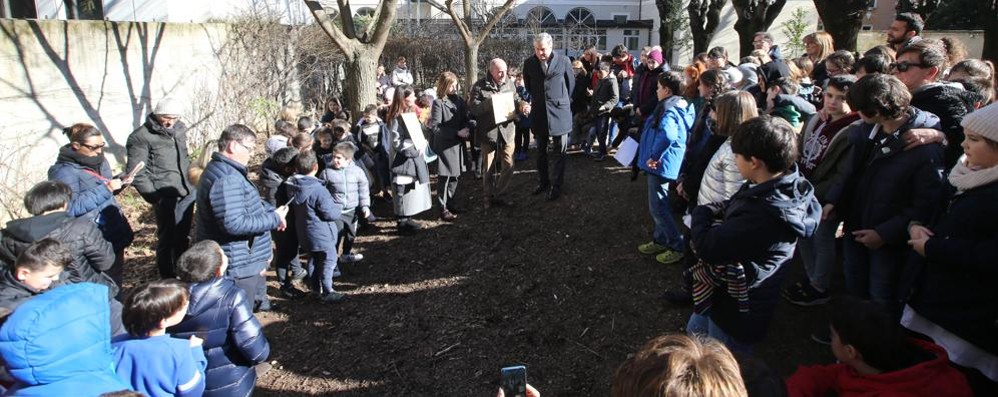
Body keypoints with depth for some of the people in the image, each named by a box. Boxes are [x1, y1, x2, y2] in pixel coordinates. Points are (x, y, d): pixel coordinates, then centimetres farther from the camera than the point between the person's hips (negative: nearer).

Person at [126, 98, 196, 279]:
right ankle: (167, 278, 17)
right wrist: (153, 196, -16)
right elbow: (136, 172, -11)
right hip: (166, 196, -6)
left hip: (186, 193, 6)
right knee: (167, 238, 3)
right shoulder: (141, 137, -10)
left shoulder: (180, 129, 10)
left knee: (183, 237, 18)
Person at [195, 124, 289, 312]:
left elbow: (245, 205, 22)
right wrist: (273, 218, -21)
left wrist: (272, 211, 5)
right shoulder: (226, 179, -25)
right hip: (238, 267, -11)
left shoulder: (224, 171, 12)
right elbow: (234, 223, -32)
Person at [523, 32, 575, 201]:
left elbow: (571, 83, 6)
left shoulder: (564, 61, -7)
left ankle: (556, 185, 12)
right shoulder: (529, 63, -1)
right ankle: (543, 181, 27)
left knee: (560, 151, 3)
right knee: (541, 150, 13)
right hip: (539, 112, 3)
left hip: (559, 112, -2)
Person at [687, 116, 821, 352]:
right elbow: (731, 210, 6)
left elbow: (708, 248, -30)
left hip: (737, 312, -9)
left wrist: (701, 213, -12)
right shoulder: (786, 187, -8)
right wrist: (712, 213, -14)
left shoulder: (763, 213, -38)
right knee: (694, 336, 30)